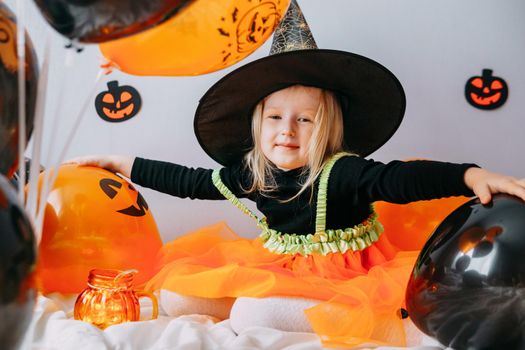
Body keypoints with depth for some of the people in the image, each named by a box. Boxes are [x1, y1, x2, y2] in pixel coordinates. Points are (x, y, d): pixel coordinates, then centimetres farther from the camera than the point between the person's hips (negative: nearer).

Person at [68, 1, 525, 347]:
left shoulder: (342, 173, -19)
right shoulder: (250, 174, -1)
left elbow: (400, 179, -33)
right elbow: (191, 182, 11)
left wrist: (470, 175, -49)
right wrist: (123, 164, 15)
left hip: (333, 277, -7)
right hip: (275, 265, 7)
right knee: (177, 292, -2)